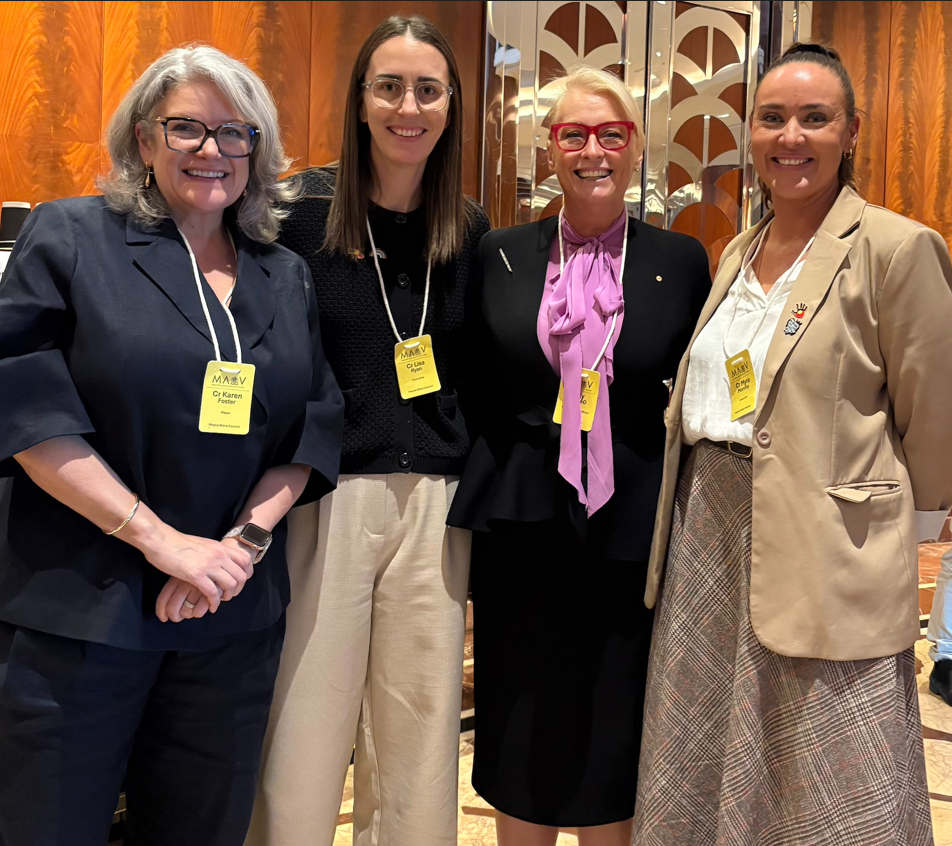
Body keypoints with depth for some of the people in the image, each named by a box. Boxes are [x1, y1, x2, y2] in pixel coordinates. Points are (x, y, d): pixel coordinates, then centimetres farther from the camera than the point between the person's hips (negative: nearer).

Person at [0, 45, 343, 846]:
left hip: (235, 616, 4)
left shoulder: (287, 278, 11)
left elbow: (311, 429, 8)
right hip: (78, 609, -3)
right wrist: (158, 538, -15)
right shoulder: (70, 238, -1)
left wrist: (245, 540, -8)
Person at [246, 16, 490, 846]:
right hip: (325, 494, -3)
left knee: (419, 739, 12)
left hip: (434, 503, 3)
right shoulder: (304, 210, -2)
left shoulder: (469, 229, 8)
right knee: (302, 736, 4)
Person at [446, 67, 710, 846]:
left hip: (632, 534, 0)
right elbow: (477, 395, 7)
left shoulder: (682, 261, 2)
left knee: (616, 740, 11)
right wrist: (474, 516, 4)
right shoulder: (499, 255, 3)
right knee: (521, 734, 13)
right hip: (524, 531, 1)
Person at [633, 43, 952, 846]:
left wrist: (873, 510, 4)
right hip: (706, 536, 7)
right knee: (702, 780, 17)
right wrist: (702, 501, 15)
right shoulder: (738, 252, 12)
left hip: (824, 557, -6)